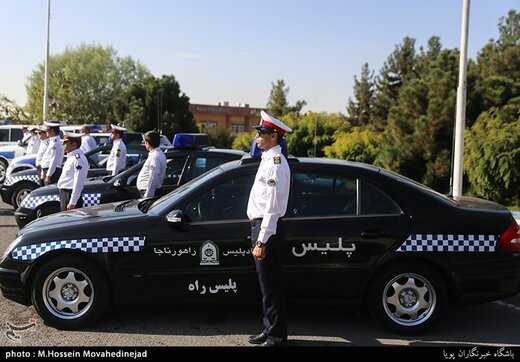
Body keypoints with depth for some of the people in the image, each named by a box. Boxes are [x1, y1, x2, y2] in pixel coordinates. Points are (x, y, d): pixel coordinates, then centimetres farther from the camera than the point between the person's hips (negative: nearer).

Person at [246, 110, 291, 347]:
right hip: (260, 225, 10)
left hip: (268, 229, -10)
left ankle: (276, 337, 12)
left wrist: (261, 242, -21)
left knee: (271, 286, 0)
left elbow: (272, 208, -21)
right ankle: (270, 330, 32)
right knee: (266, 284, 18)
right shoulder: (268, 159, 13)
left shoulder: (275, 163, -17)